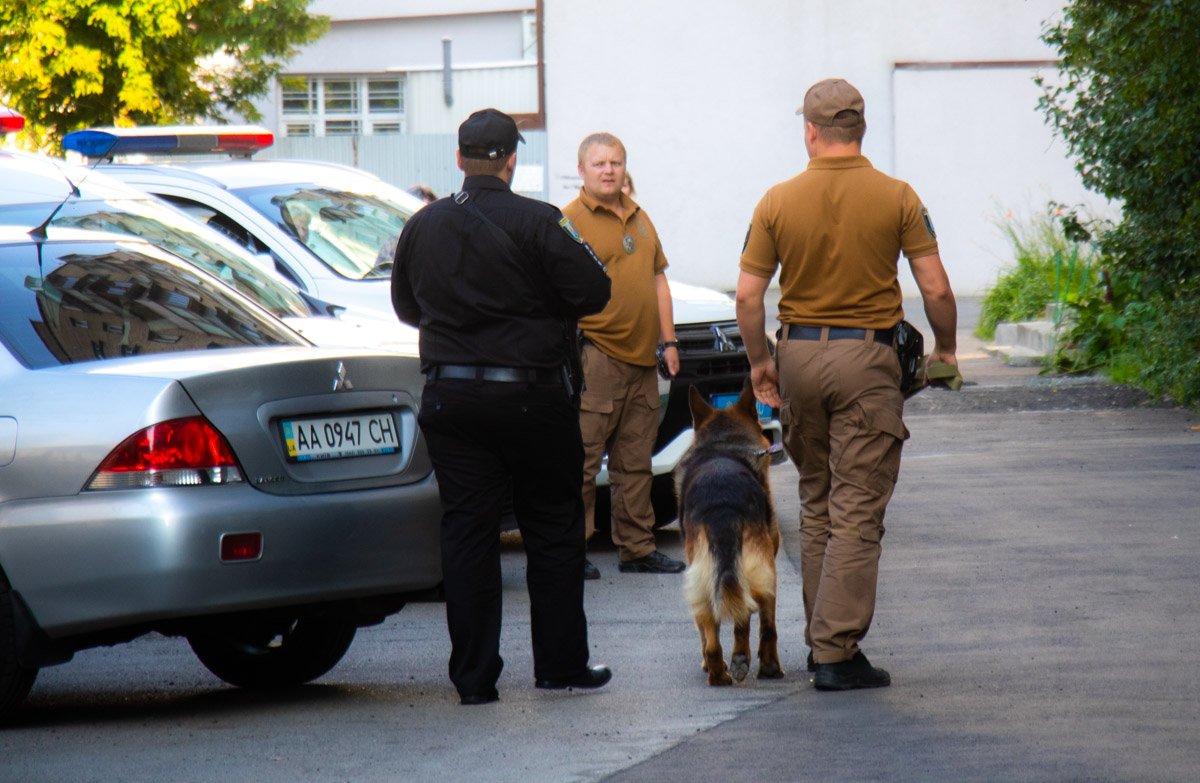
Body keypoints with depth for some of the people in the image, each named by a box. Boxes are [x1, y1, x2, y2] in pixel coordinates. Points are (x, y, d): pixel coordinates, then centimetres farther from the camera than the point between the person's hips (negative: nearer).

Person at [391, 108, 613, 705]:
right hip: (531, 397, -3)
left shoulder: (423, 226, 3)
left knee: (466, 533, 5)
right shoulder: (537, 223, -12)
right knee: (553, 532, 9)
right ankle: (560, 663, 13)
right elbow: (592, 294, -12)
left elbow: (405, 306, 16)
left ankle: (474, 676, 3)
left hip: (449, 397, 4)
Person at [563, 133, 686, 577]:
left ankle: (637, 548, 18)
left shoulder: (639, 219, 17)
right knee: (581, 461, -7)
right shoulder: (569, 221, -6)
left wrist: (667, 341, 17)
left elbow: (658, 280, 23)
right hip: (596, 356, -7)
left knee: (635, 463, 12)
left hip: (642, 358, 7)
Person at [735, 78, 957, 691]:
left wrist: (758, 361, 14)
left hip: (798, 352, 3)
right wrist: (945, 349, 10)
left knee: (816, 505, 17)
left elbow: (748, 296, 0)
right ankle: (837, 652, -8)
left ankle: (824, 639, 21)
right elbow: (935, 288, -7)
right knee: (857, 512, -3)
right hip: (867, 357, -3)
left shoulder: (779, 201, 0)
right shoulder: (895, 198, -6)